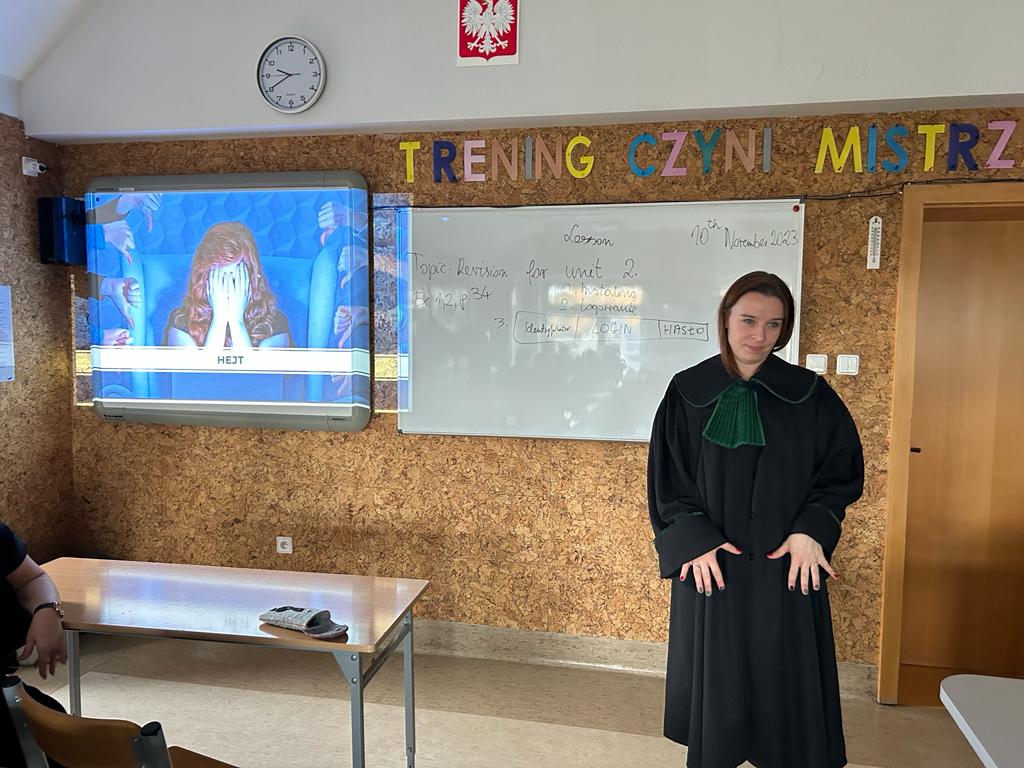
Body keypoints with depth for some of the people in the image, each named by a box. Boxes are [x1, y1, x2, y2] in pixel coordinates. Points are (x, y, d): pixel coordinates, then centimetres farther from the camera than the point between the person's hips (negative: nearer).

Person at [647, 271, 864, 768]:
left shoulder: (810, 395, -3)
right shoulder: (688, 392, -3)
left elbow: (843, 470, 3)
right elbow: (665, 479, -2)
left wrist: (811, 530, -11)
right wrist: (694, 539, -13)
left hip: (786, 567, 0)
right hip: (710, 561, 0)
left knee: (785, 680, 9)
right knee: (714, 680, 11)